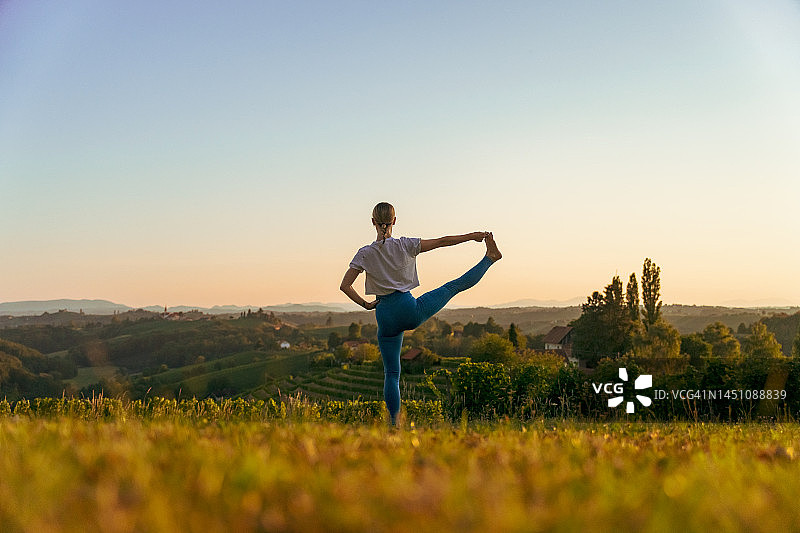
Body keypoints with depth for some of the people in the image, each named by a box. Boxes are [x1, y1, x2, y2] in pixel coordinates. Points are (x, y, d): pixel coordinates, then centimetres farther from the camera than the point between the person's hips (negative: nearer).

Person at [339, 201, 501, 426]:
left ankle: (395, 423, 5)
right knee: (456, 285, 18)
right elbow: (441, 242, 1)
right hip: (410, 310, -1)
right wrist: (472, 236, 11)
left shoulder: (365, 254, -2)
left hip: (386, 318, 1)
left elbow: (345, 285, -6)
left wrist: (365, 304, 4)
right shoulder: (404, 245, -3)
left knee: (391, 374, 8)